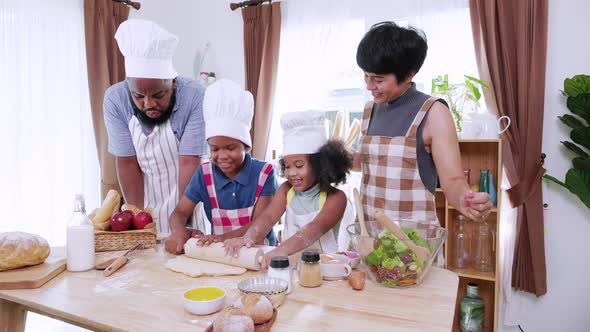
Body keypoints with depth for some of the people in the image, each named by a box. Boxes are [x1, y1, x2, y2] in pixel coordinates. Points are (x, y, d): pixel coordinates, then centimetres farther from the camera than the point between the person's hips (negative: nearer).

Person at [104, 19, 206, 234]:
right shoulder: (115, 99, -13)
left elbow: (189, 164, -22)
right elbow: (127, 163, -11)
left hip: (188, 203, -2)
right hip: (145, 205, 2)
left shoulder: (194, 97, -21)